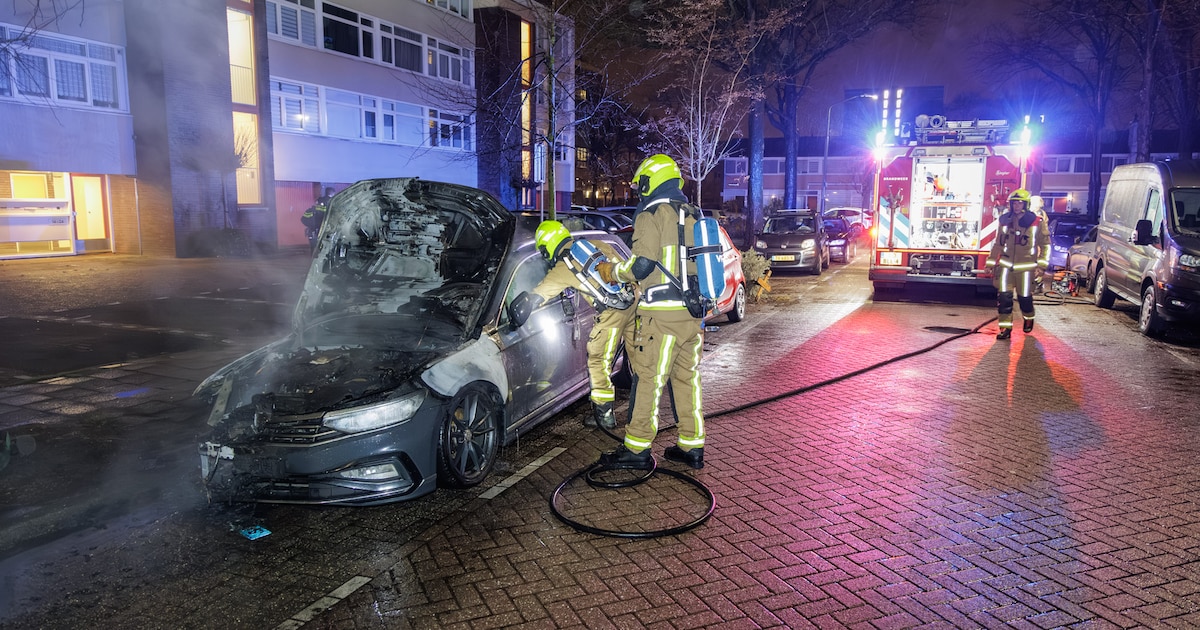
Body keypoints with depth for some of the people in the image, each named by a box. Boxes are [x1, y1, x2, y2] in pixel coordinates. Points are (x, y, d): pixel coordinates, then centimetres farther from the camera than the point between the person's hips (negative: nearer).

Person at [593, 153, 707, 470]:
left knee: (648, 380, -2)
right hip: (693, 312, 8)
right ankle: (692, 446, 19)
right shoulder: (692, 215, 16)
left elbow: (641, 264, -15)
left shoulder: (651, 215, -8)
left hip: (662, 313, -8)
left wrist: (613, 272, 1)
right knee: (687, 378, 13)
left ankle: (637, 449, 4)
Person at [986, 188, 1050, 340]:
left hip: (1025, 266, -2)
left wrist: (1041, 264, -6)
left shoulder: (1037, 222, -2)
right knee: (1003, 297, -6)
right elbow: (997, 244, 15)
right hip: (1006, 265, 2)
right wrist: (991, 263, 13)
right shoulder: (1004, 221, 7)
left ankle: (1029, 319, 35)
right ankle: (1005, 328, -1)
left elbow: (1045, 244, 3)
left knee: (1025, 297, 6)